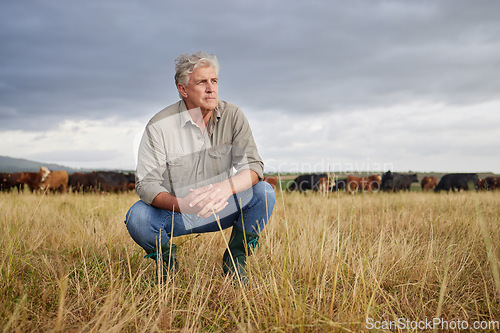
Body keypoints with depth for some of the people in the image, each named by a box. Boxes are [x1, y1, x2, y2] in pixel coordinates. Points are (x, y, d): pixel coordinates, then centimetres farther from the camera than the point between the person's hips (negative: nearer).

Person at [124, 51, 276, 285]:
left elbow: (253, 165, -14)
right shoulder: (160, 126, -14)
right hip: (174, 212, -1)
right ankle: (166, 257, 5)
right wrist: (181, 204, -39)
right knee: (137, 217, -30)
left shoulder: (232, 116, -7)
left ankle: (234, 259, 0)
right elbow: (146, 183, -18)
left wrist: (226, 187, -37)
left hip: (219, 210, 2)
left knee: (263, 193, -22)